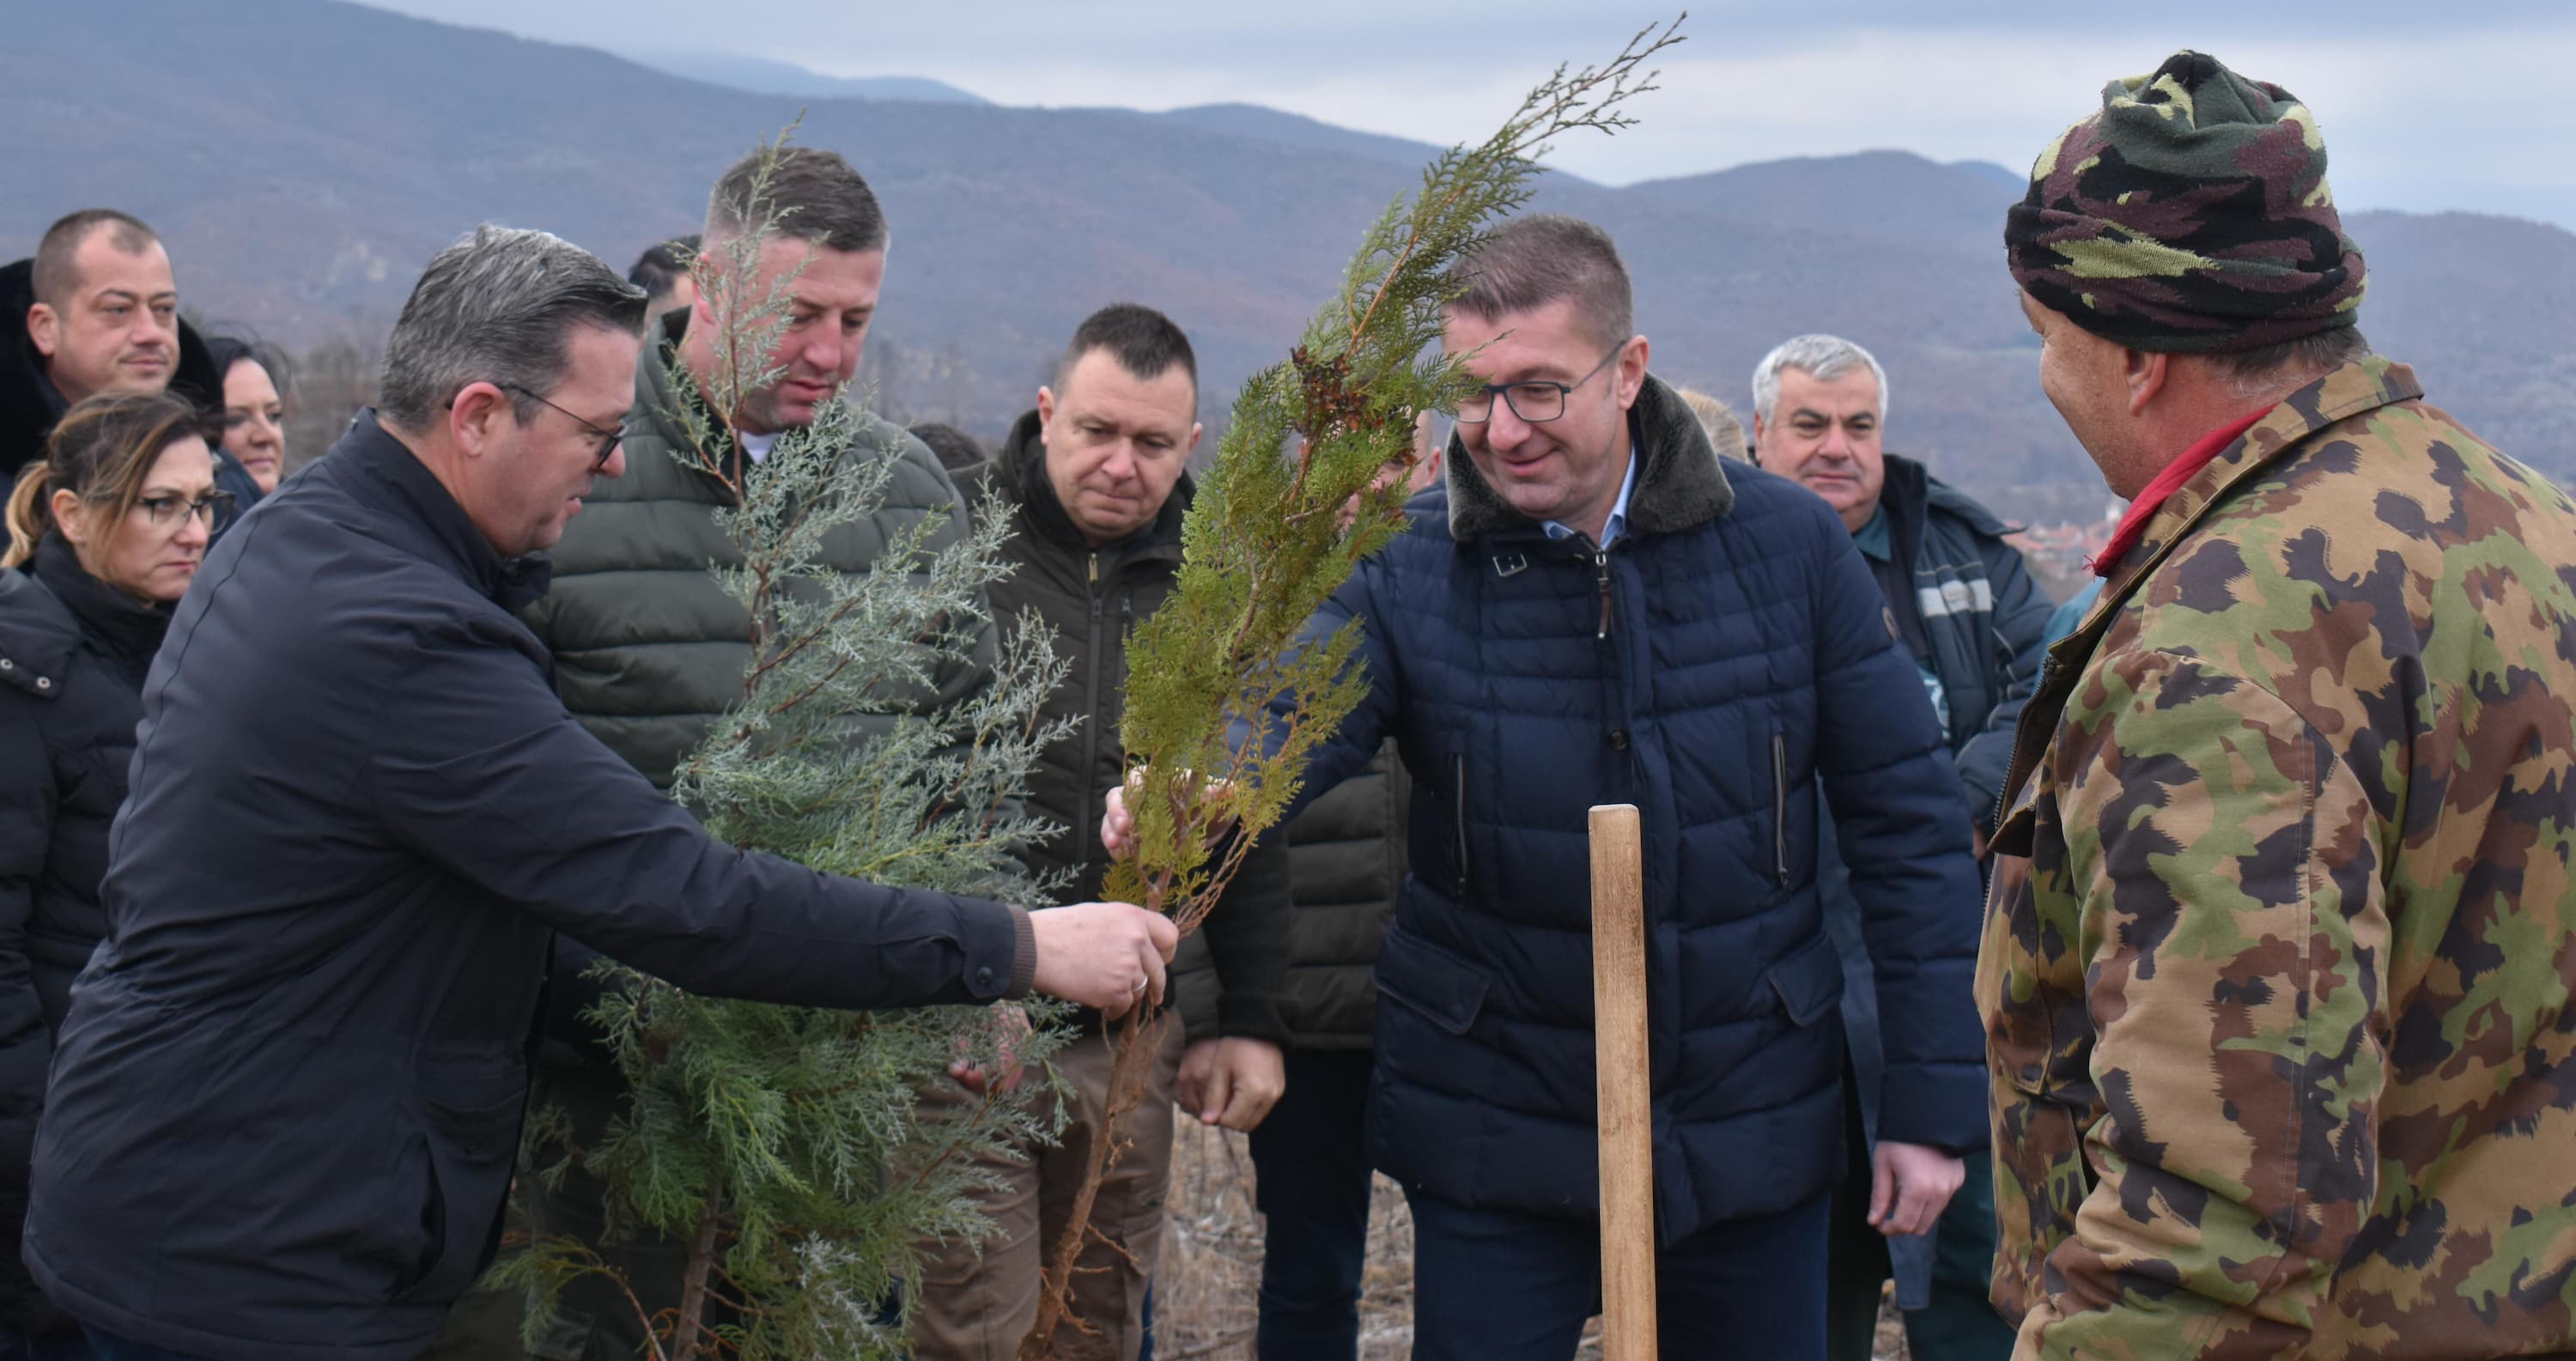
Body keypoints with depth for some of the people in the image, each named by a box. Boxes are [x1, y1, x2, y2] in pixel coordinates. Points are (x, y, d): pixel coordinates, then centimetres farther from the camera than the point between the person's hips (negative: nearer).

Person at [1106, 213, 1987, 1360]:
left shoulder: (1787, 545, -5)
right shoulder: (1406, 572, -8)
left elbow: (1906, 822, -1)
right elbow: (1279, 727, -23)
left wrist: (1931, 1098, -3)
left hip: (1753, 1128, 1)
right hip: (1498, 1137, -1)